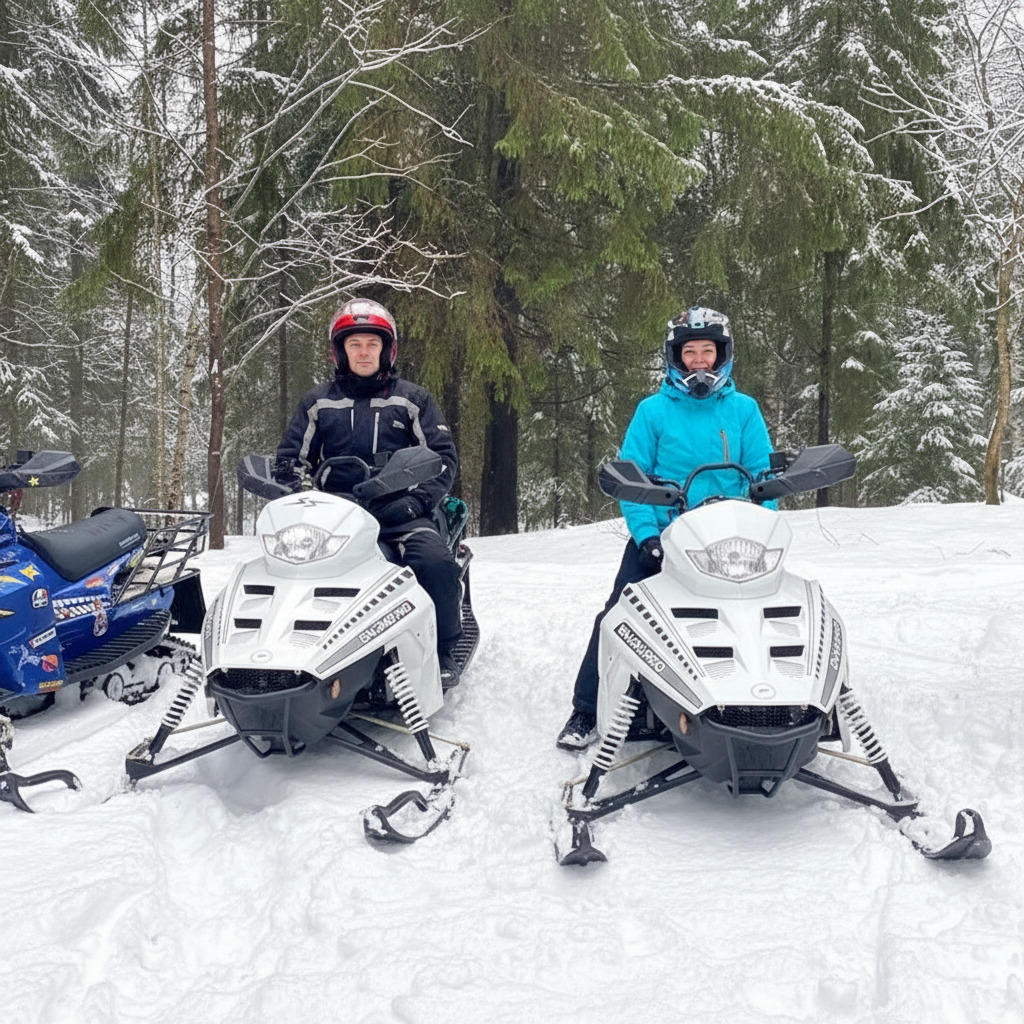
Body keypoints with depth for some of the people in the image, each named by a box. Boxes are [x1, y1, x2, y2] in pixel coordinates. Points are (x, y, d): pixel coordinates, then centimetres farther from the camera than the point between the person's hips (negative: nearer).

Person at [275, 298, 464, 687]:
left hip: (398, 512, -2)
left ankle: (443, 651, -12)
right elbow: (291, 459, 18)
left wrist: (415, 501, -9)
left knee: (435, 561, -30)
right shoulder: (317, 402, 15)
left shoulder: (412, 400, 11)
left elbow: (443, 457, 7)